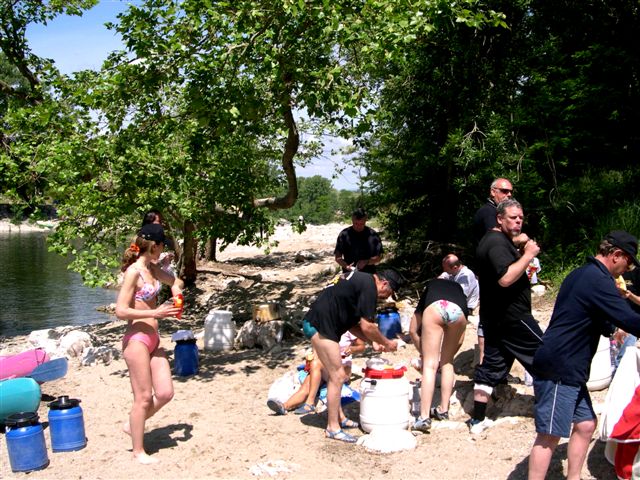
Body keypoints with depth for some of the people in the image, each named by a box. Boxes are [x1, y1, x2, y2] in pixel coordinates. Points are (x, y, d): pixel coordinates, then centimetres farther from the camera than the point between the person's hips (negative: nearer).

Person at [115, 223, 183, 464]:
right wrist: (156, 313, -21)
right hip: (137, 340, -8)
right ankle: (138, 451, 15)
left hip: (153, 339, 8)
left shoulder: (151, 268, 9)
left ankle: (133, 425, 29)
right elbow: (121, 311, -20)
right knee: (143, 397, 1)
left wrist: (176, 294, 9)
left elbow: (173, 280, 30)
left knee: (165, 393, 7)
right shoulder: (134, 272, -15)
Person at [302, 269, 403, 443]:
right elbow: (367, 326, -14)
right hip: (320, 326, -11)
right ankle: (333, 428, 4)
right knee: (337, 376, -4)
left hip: (316, 322, 11)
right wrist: (386, 343, 2)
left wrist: (373, 341, 16)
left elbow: (352, 322, 21)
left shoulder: (360, 281, 18)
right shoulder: (369, 286, -12)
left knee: (335, 375, 18)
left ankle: (339, 417, 29)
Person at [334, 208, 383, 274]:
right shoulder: (344, 234, -1)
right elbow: (337, 256, 0)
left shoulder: (373, 235, -1)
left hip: (369, 275, 1)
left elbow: (378, 257, 1)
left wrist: (366, 262, -16)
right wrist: (346, 266, -18)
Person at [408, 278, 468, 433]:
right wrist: (447, 356, 43)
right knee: (447, 362, 22)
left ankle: (424, 417, -4)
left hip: (435, 308, -1)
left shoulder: (430, 287, 40)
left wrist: (424, 353, 41)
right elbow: (460, 339, 33)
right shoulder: (459, 289, 41)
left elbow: (413, 330, 32)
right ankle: (443, 410, 26)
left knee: (430, 365, 2)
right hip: (458, 312, 2)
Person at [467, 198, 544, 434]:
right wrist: (528, 254, -21)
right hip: (511, 316, -10)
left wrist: (520, 252, 9)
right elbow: (506, 278, -29)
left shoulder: (493, 239, 17)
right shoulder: (498, 242, -17)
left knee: (492, 364, 10)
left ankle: (478, 419, 12)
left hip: (494, 315, 10)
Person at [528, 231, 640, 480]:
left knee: (585, 424, 15)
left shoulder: (581, 274, 15)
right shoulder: (599, 281, -17)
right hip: (558, 370, -10)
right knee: (549, 436, -6)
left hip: (569, 370, 10)